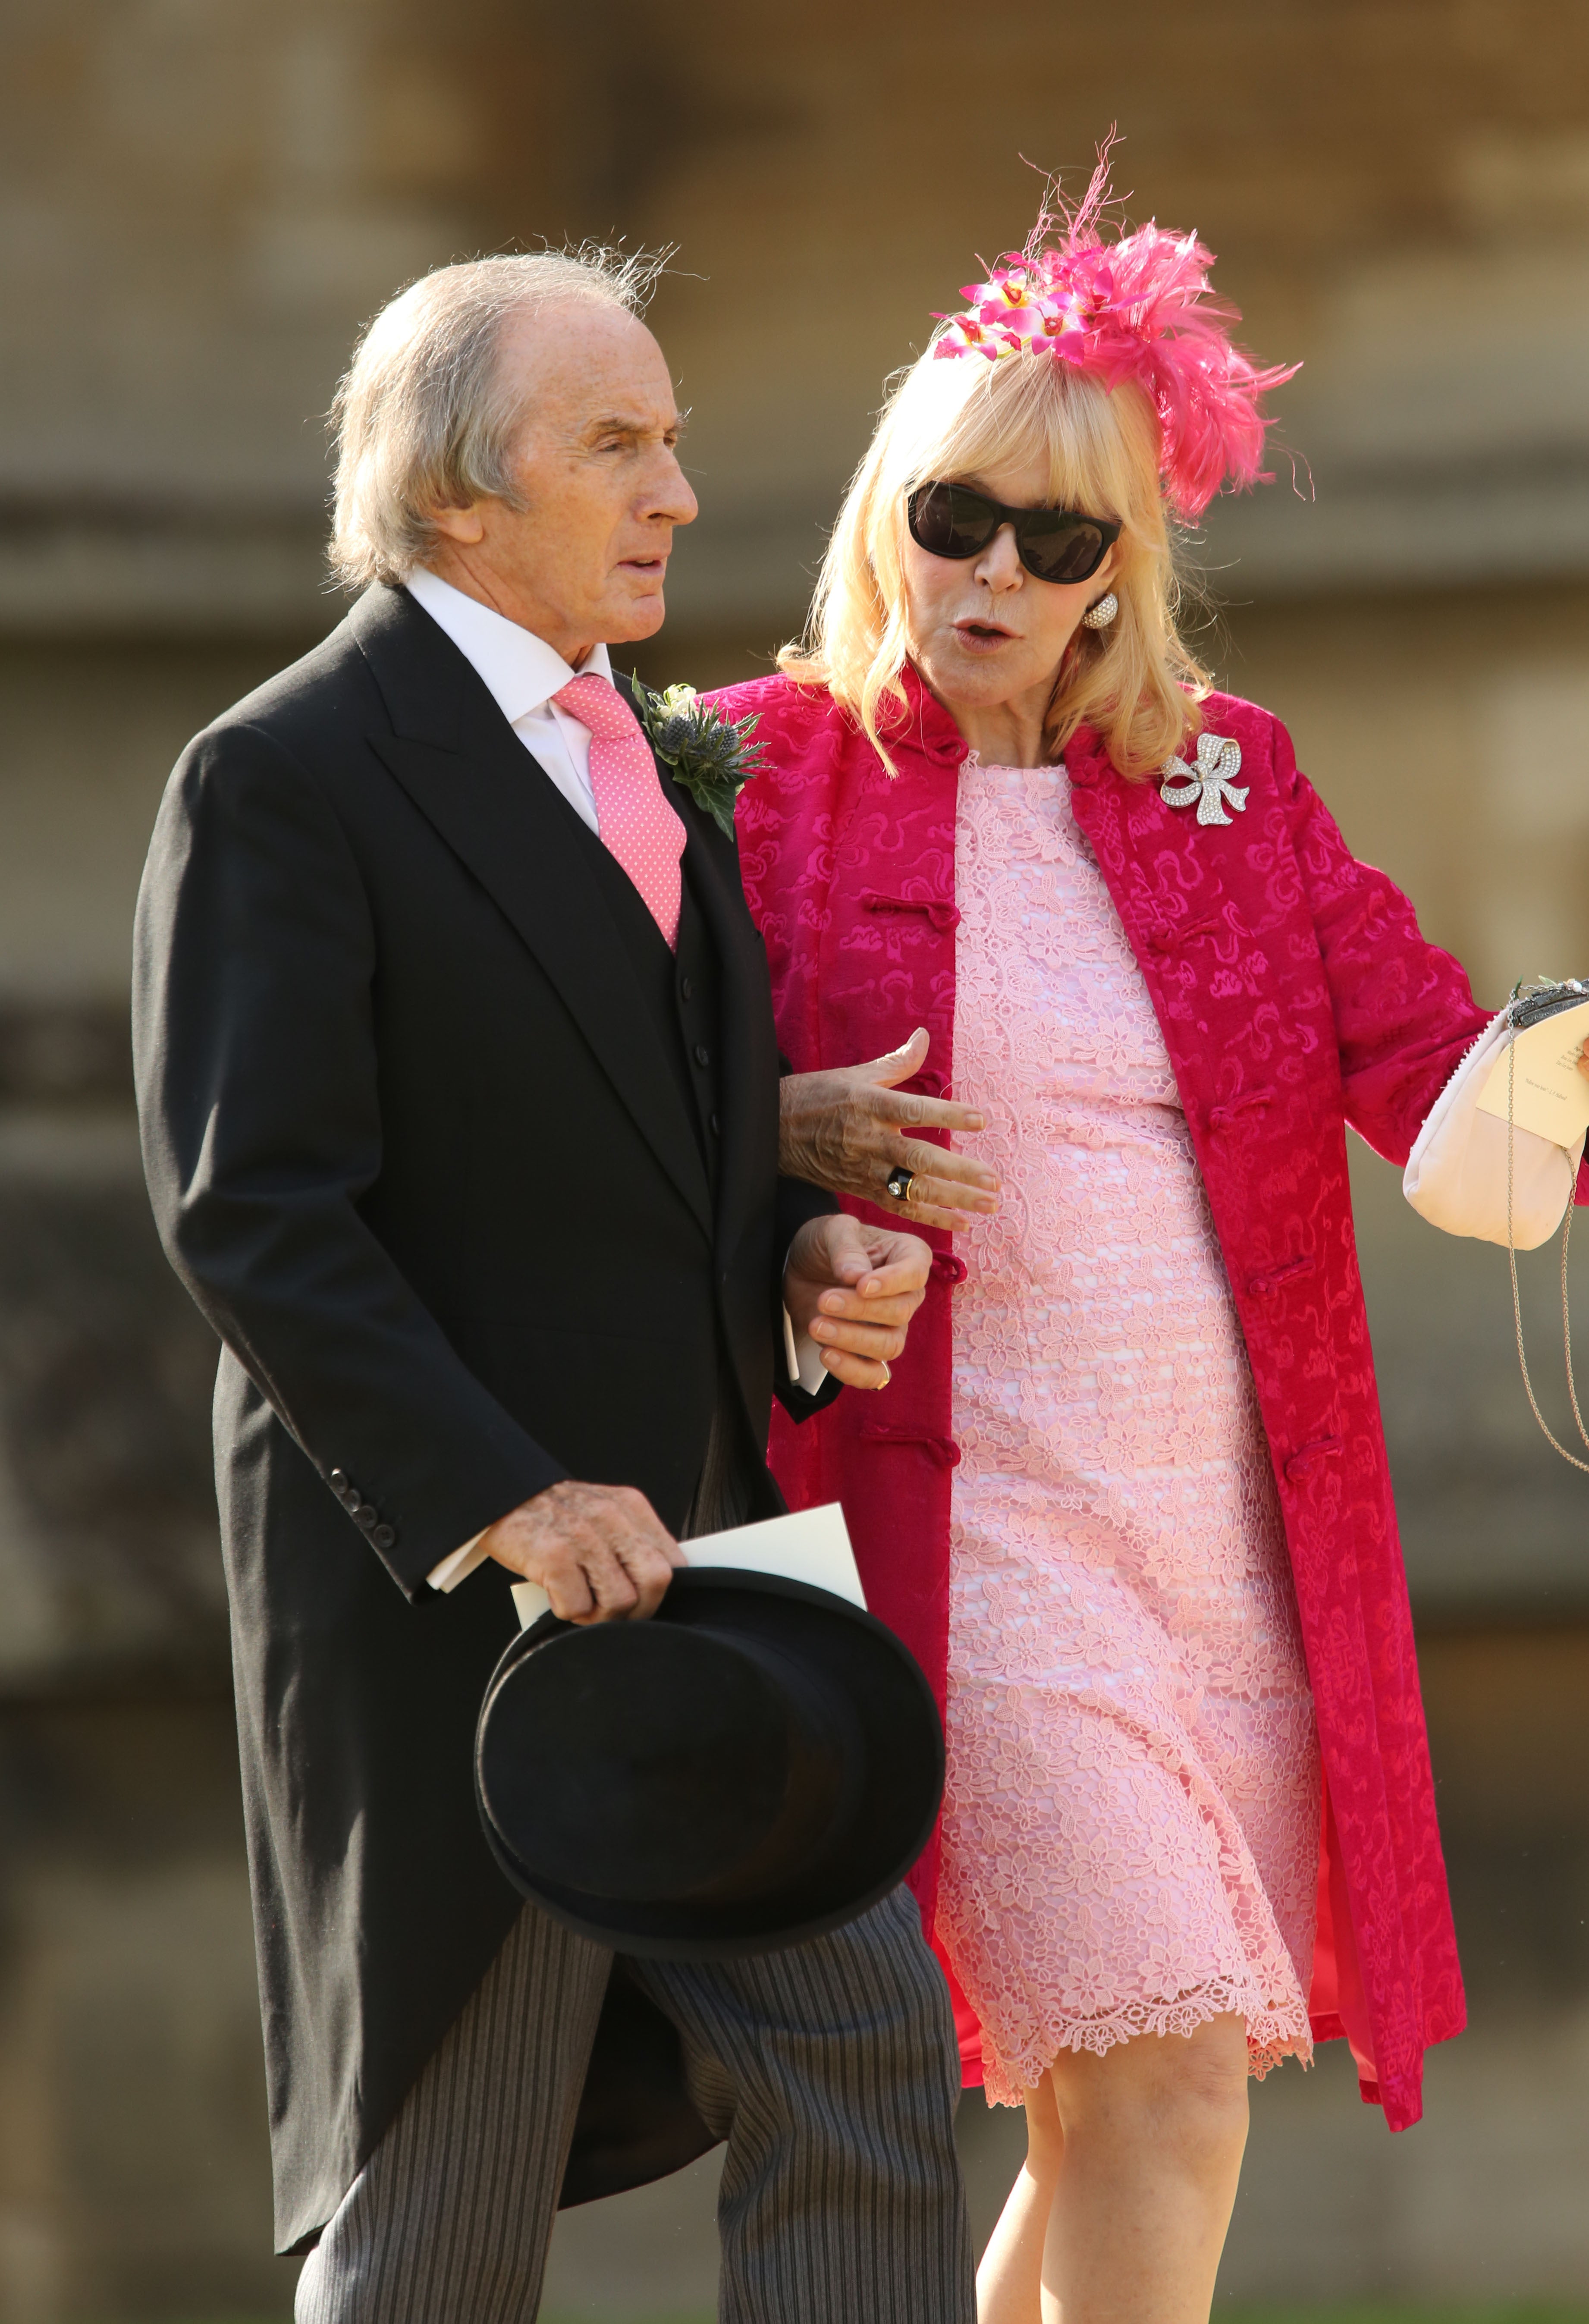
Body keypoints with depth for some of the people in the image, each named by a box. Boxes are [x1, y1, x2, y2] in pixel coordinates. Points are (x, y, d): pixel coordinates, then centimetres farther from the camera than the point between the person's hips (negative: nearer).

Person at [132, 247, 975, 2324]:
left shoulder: (652, 767, 16)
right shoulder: (283, 783, -10)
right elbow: (251, 1217, -17)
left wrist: (803, 1262, 3)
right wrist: (499, 1502, -25)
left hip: (698, 1546, 7)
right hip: (444, 1596, -7)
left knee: (871, 2062, -1)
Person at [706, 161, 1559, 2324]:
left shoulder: (1226, 780, 10)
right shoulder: (767, 774, 1)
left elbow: (1432, 1065, 2)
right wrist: (791, 1135, -13)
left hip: (1239, 1529, 4)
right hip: (967, 1520, -4)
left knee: (1129, 2093, 8)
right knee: (1164, 2067, -14)